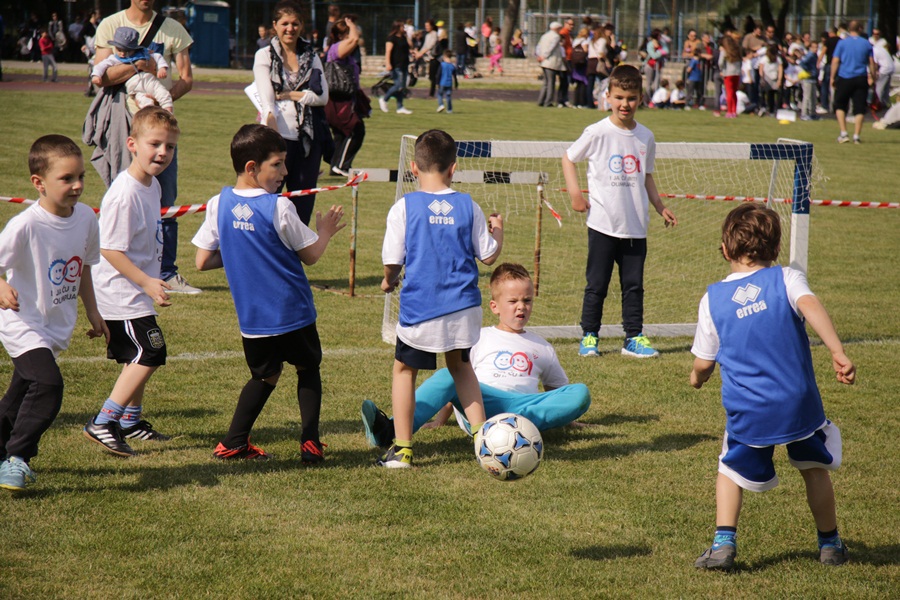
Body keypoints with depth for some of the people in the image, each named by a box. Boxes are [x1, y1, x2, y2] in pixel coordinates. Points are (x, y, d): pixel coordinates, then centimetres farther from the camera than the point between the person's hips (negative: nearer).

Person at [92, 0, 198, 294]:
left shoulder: (173, 29, 8)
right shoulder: (110, 26, 3)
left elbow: (186, 78, 3)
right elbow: (102, 76, -7)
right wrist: (138, 65, -22)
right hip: (122, 118, -2)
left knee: (165, 200, 1)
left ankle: (167, 274, 5)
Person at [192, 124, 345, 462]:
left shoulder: (218, 205, -3)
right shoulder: (279, 208, -16)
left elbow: (203, 262, 0)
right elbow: (310, 255, -6)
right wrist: (325, 231, 14)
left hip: (251, 317, 4)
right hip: (293, 312, -4)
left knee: (265, 377, 22)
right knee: (308, 370, 18)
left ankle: (233, 443, 14)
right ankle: (310, 442, 10)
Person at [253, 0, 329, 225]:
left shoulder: (311, 56, 12)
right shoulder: (265, 56, 2)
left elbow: (322, 96, 1)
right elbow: (267, 101, -9)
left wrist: (286, 95, -9)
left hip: (308, 138, 4)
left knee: (304, 206, 6)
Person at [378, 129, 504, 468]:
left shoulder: (405, 207, -7)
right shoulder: (468, 206, 0)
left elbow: (392, 260, -6)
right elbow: (488, 255, 5)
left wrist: (389, 281, 16)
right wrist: (497, 230, 25)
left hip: (420, 308, -3)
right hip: (463, 305, 3)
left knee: (404, 369, 12)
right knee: (460, 365, 24)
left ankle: (402, 449, 9)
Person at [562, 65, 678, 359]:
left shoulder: (645, 137, 7)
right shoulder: (597, 132, -6)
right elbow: (568, 159, 5)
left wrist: (661, 207, 16)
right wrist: (575, 192, -7)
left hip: (635, 225, 4)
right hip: (603, 224, -3)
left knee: (634, 285, 6)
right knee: (597, 285, 3)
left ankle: (634, 337, 13)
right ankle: (589, 336, 13)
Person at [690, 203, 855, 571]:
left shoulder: (713, 298, 6)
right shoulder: (786, 279, 1)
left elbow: (702, 364, 10)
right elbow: (810, 307, -20)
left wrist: (697, 377, 33)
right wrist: (838, 353, -29)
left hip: (747, 411, 0)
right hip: (799, 402, 0)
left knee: (731, 470, 20)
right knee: (815, 469, 22)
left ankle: (724, 543, 2)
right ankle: (830, 543, 32)